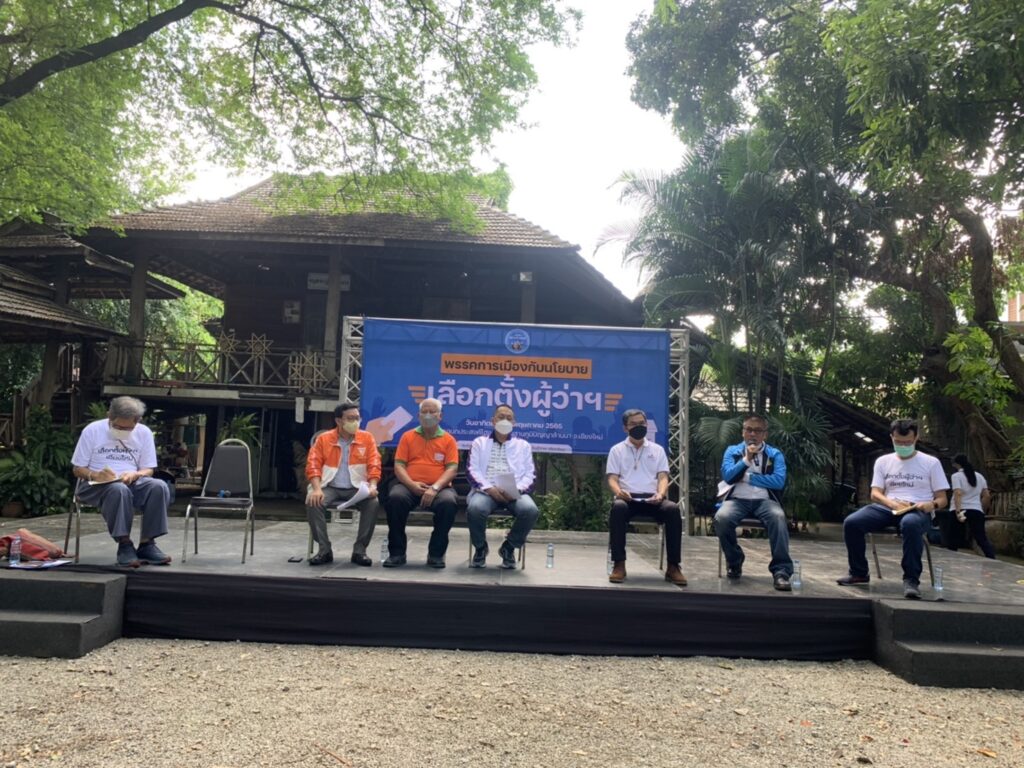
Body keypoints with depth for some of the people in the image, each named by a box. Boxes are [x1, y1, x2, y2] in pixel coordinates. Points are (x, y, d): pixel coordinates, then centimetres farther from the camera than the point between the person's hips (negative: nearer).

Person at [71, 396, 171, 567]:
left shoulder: (144, 433, 4)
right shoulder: (92, 431, -2)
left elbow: (148, 470, 7)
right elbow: (77, 469, 2)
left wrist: (135, 474, -16)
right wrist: (95, 475, -20)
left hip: (132, 482, 3)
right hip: (95, 486, -3)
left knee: (159, 487, -29)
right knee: (119, 490, -39)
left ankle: (147, 544, -21)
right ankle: (124, 545, -28)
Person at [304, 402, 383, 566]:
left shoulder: (367, 438, 8)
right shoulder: (323, 439, 6)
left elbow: (374, 464, 1)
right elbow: (313, 465, -2)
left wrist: (372, 486, -17)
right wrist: (317, 489, -18)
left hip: (357, 488, 0)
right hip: (330, 487, 0)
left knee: (374, 503, -29)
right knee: (312, 502, -30)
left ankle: (359, 550, -18)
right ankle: (324, 549, -18)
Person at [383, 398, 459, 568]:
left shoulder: (448, 439, 10)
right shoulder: (408, 436, 14)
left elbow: (452, 468, -1)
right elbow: (399, 465, 6)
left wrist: (435, 488, -17)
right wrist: (411, 484, -13)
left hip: (438, 487, -1)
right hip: (409, 486, 1)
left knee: (449, 502, -33)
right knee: (395, 498, -32)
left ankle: (436, 554, -15)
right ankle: (397, 552, -17)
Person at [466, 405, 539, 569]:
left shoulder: (523, 445, 22)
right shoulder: (479, 443, 19)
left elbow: (530, 474, 11)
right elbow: (472, 470, 6)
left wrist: (516, 489, -10)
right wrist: (489, 489, -13)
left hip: (515, 492, 1)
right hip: (486, 490, -1)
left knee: (531, 510, -31)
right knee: (475, 509, -35)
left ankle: (509, 547, -5)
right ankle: (480, 547, -6)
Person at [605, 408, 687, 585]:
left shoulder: (657, 450, 18)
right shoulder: (617, 450, 14)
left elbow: (663, 477, 8)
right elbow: (612, 478, 5)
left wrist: (660, 493, -15)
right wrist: (619, 491, -19)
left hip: (652, 499, 1)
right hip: (628, 498, -1)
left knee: (673, 509, -31)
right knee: (618, 507, -37)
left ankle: (673, 566, -24)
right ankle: (619, 565, -31)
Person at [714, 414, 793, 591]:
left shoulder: (775, 454, 12)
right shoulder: (732, 451, 14)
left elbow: (779, 481, -5)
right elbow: (727, 476, -2)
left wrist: (748, 477, -3)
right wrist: (747, 459, -10)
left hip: (764, 500, 0)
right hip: (737, 500, 0)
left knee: (778, 517, -35)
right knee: (721, 518, -32)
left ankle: (781, 571, -31)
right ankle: (734, 561, -6)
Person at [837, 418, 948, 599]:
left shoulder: (931, 462, 6)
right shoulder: (883, 461, 13)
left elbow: (942, 499, 6)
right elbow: (875, 494, 5)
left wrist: (932, 505, -20)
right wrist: (892, 503, -17)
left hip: (918, 510, -3)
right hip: (888, 508, 3)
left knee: (910, 524, -42)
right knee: (851, 523, -23)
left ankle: (911, 579, -31)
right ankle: (859, 572, -3)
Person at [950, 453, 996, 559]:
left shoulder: (957, 476, -4)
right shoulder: (979, 476, 15)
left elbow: (958, 493, -18)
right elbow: (987, 496, 15)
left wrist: (958, 511, -23)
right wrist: (982, 509, 26)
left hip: (961, 511, -4)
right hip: (977, 511, 4)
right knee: (982, 538, 2)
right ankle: (993, 560, -13)